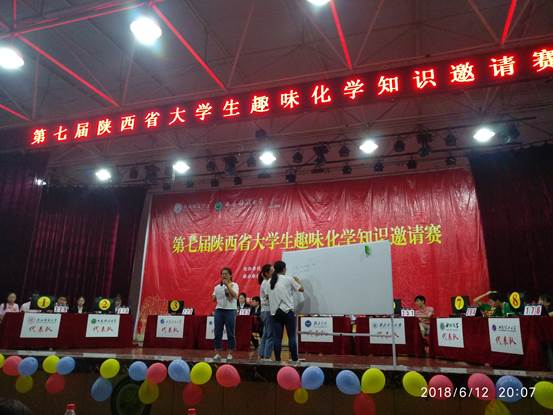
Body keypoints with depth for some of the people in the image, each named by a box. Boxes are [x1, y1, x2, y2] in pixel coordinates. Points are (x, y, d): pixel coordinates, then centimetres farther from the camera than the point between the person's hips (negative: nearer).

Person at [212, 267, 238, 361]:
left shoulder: (234, 285, 1)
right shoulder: (217, 287, 13)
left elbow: (235, 295, -17)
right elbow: (214, 298, 16)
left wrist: (227, 285, -19)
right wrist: (215, 297, -5)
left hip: (230, 310, -3)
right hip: (219, 310, 4)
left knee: (230, 333, 0)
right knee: (218, 333, 4)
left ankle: (230, 353, 10)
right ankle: (217, 353, 13)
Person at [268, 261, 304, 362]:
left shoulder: (271, 281, 7)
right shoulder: (288, 279, -6)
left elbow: (269, 297, 13)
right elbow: (301, 289, 2)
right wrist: (297, 280, 20)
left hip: (275, 312, 4)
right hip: (288, 311, -4)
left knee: (277, 338, 6)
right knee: (292, 337, 4)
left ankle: (277, 360, 9)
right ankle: (294, 359, 6)